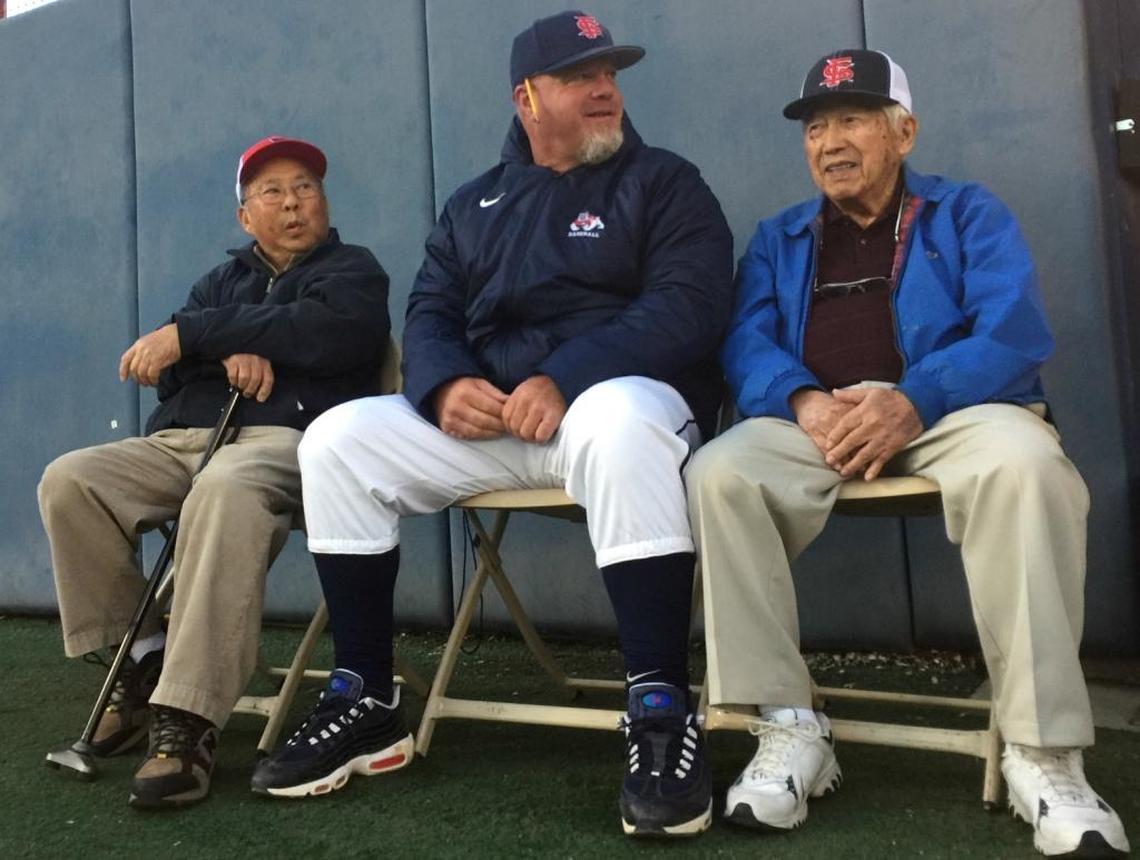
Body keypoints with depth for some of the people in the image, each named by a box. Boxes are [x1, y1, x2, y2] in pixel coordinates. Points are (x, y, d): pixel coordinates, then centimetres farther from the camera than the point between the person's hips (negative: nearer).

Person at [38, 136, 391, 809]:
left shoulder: (351, 270, 14)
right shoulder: (224, 281, 30)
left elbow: (323, 332, -10)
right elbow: (165, 363, 14)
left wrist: (193, 335, -9)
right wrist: (229, 352, -9)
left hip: (287, 438, -6)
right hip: (181, 439, 6)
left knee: (225, 492, -39)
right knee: (69, 480, -18)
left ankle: (188, 722, -39)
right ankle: (145, 658, -9)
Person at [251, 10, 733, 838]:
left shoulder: (663, 182, 4)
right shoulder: (474, 205, 18)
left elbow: (689, 305, -11)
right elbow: (429, 314, 10)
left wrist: (563, 377, -25)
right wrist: (446, 386, -16)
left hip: (615, 396, -4)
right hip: (489, 419, 5)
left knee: (617, 423, -41)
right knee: (339, 439, -11)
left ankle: (662, 715, -33)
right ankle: (366, 701, -3)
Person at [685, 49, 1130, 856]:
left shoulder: (969, 213, 14)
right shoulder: (777, 238, 22)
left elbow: (1014, 331, -3)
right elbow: (747, 344, 5)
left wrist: (911, 399, -22)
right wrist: (806, 402, -19)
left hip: (951, 408, -2)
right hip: (815, 419, 2)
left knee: (1025, 463, -36)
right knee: (717, 473, -28)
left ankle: (1042, 751, -26)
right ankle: (790, 726, -23)